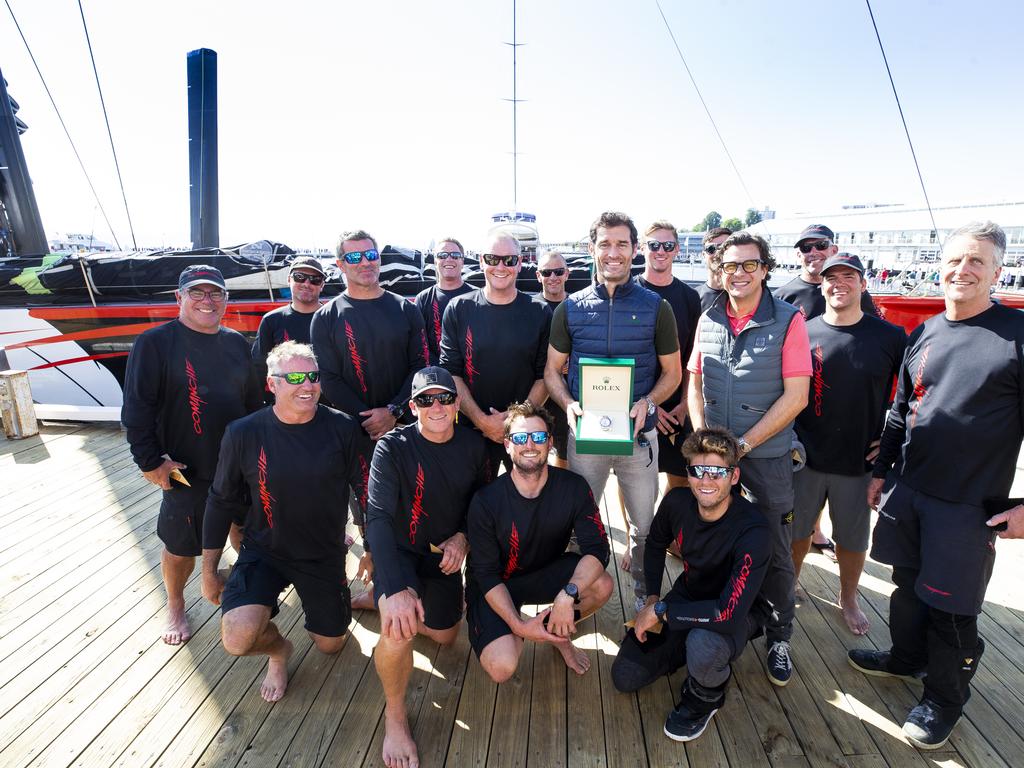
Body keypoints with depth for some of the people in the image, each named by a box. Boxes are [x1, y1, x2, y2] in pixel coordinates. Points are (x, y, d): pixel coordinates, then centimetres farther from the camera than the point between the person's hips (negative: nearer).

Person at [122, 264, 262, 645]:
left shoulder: (236, 342, 5)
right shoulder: (155, 343, -10)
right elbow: (136, 409, -11)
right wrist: (150, 462, -12)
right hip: (187, 471, -4)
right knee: (181, 546, 10)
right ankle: (175, 608, 36)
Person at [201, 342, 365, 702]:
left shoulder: (342, 428, -17)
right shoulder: (243, 433, -16)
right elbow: (221, 503, -3)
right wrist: (209, 572, 2)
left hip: (325, 555, 1)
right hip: (264, 551, -1)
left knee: (331, 645, 16)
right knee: (238, 639, -24)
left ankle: (316, 602, 49)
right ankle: (278, 649, 14)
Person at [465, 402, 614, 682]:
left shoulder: (573, 487, -16)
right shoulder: (486, 501, -22)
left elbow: (598, 548, -21)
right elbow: (487, 575, -16)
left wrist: (568, 594, -37)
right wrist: (518, 625, -26)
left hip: (546, 575, 3)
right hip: (495, 586, -2)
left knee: (602, 584, -25)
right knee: (502, 668, -25)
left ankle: (559, 633, 7)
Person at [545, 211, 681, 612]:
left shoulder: (655, 307, 1)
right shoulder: (570, 308, 3)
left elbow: (672, 372, 6)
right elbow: (552, 371, 7)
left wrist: (647, 403, -13)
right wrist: (568, 404, -12)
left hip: (639, 433, 0)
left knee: (645, 524, 12)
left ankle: (643, 590, 37)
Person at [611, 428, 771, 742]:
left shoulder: (753, 531, -32)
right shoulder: (677, 502, -16)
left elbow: (729, 612, -39)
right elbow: (656, 544, 7)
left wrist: (661, 610, -30)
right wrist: (651, 598, -1)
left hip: (737, 613, -4)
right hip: (688, 597, 5)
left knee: (703, 643, -40)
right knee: (625, 677, -1)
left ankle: (706, 697, -4)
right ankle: (688, 649, 21)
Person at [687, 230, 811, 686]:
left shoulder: (788, 321, -8)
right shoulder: (708, 320, 4)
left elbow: (796, 396, -12)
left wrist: (744, 444, -15)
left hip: (767, 456, -3)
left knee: (774, 553, 7)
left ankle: (779, 638, 28)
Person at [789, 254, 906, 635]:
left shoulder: (889, 336, -4)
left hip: (860, 460, 0)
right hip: (805, 457, 0)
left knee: (853, 536, 16)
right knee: (796, 529, 14)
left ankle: (848, 599, 39)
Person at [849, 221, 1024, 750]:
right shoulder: (924, 334, 6)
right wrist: (881, 471, 14)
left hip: (969, 506, -5)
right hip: (906, 491, 5)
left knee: (951, 607, 8)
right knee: (908, 584, 19)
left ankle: (944, 697, 30)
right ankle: (907, 657, 42)